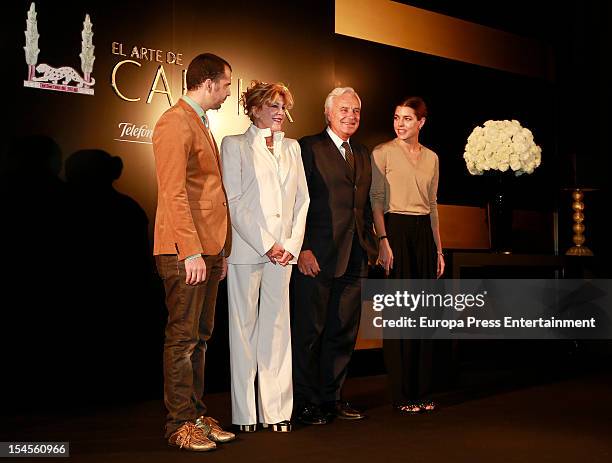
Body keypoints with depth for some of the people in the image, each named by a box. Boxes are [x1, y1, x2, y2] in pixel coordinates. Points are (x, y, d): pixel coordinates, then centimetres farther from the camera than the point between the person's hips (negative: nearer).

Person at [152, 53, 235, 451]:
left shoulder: (202, 125, 20)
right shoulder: (176, 123, -10)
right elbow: (173, 193, -18)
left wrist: (221, 249, 17)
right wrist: (191, 250, -22)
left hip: (209, 250, 9)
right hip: (186, 252, -9)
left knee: (201, 337, 12)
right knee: (183, 338, -3)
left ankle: (196, 413, 20)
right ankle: (180, 423, 6)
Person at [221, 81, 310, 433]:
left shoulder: (291, 148, 18)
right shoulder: (235, 145, 3)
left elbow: (302, 199, 13)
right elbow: (234, 202, -5)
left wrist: (292, 244, 0)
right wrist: (266, 245, -10)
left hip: (283, 250, 4)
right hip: (247, 249, -4)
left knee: (277, 326, 5)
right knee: (244, 327, 0)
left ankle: (277, 410, 10)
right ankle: (245, 412, 7)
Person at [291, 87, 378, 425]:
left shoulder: (363, 155, 18)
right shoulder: (308, 147, -3)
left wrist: (370, 244, 11)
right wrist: (302, 249, -15)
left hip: (354, 257, 7)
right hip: (316, 255, -7)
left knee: (344, 332, 11)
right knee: (309, 331, 1)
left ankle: (332, 397, 22)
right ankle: (306, 402, 11)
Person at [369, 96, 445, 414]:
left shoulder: (431, 158, 14)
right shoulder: (383, 152, -2)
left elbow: (433, 205, 17)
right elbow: (376, 199, -6)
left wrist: (439, 248, 14)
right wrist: (383, 240, -16)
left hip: (424, 233, 6)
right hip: (395, 230, -6)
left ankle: (419, 390, 17)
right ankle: (401, 394, 4)